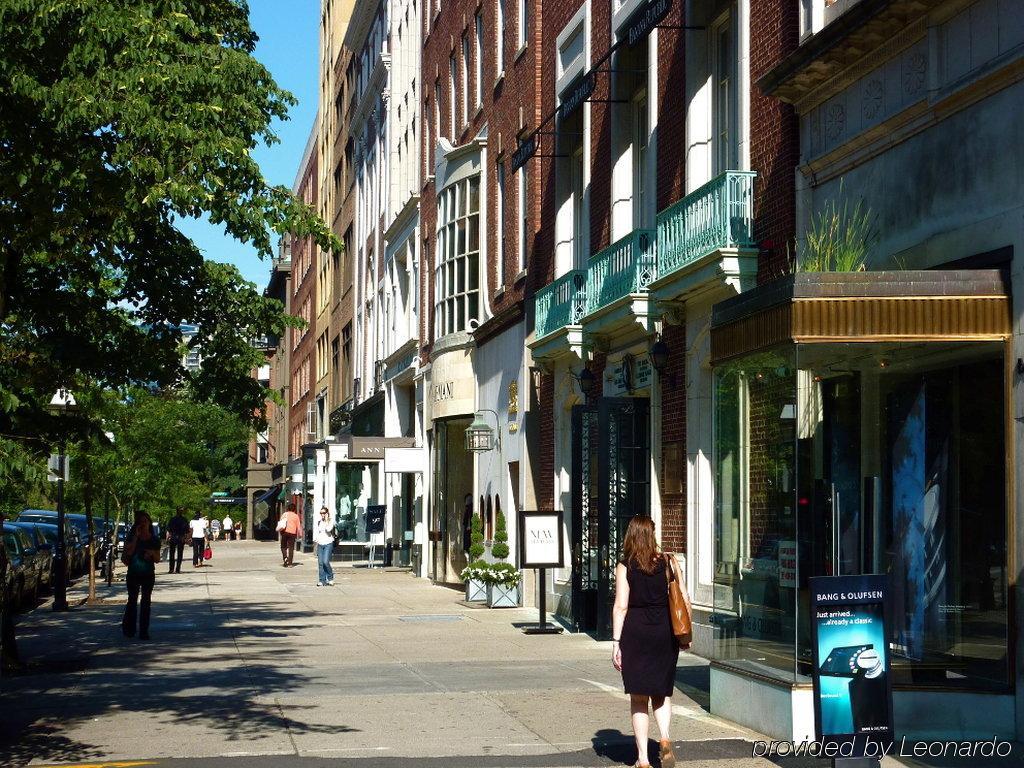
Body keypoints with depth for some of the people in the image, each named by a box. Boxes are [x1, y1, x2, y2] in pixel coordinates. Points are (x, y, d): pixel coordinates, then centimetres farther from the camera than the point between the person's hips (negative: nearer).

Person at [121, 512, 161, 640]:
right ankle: (128, 628, 14)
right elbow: (129, 552, -17)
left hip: (148, 575, 1)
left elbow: (157, 560, 4)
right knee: (132, 600, 2)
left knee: (146, 602, 1)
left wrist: (152, 553, -18)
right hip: (133, 574, -1)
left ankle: (144, 631, 4)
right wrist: (136, 536, -18)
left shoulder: (154, 540, 2)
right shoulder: (132, 537, -1)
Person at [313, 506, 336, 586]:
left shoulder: (331, 521, 1)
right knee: (320, 563, -1)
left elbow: (328, 529, -16)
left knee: (326, 562, -15)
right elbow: (315, 532, 16)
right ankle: (322, 580, 4)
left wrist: (326, 520, -9)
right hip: (320, 544, 4)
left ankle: (330, 578, 3)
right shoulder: (317, 522, 13)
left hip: (328, 544, -4)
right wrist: (316, 539, 0)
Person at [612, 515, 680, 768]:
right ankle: (665, 739, -5)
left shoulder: (625, 567, -5)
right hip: (664, 632, 2)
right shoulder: (666, 562, 1)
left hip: (635, 633, -2)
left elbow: (621, 606, -9)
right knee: (662, 692, 18)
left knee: (638, 698, 7)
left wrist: (616, 642, -6)